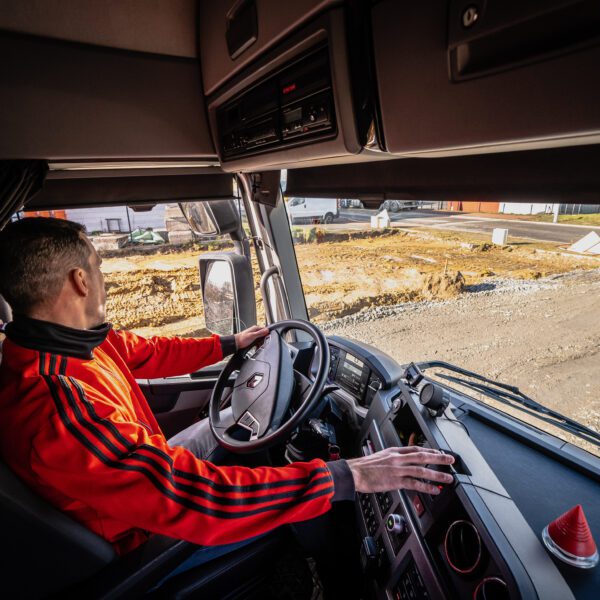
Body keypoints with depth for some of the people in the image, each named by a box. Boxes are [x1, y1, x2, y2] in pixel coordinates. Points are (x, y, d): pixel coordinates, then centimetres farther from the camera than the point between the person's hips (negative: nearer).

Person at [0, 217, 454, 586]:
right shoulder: (56, 409, -40)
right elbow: (198, 499, -40)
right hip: (141, 534, -7)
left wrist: (229, 344, 12)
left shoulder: (65, 341, -12)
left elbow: (150, 352, 2)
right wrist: (346, 478, -38)